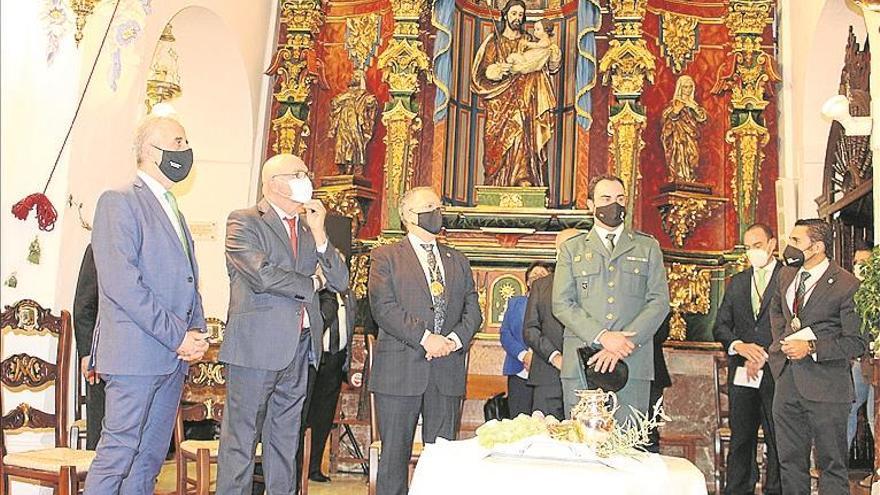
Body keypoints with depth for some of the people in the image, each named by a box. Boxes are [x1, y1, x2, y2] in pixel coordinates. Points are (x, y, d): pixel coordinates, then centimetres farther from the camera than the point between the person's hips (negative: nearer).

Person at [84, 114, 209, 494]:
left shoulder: (175, 213, 21)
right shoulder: (119, 202, -6)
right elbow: (120, 282, -16)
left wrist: (196, 332, 4)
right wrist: (176, 335, -16)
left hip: (175, 356, 8)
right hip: (136, 352, -8)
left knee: (152, 455, 11)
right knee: (118, 451, -6)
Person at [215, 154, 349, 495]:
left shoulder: (310, 228, 16)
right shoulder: (243, 222, -2)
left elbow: (340, 283, 9)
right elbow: (262, 276, -18)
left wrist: (319, 233, -2)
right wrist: (310, 283, -3)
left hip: (300, 348, 6)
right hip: (256, 347, -6)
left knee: (286, 441, 13)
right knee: (240, 441, -1)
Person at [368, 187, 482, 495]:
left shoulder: (458, 261, 19)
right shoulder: (386, 257, 5)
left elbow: (473, 310, 12)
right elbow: (383, 308, -8)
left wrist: (455, 338, -7)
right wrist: (425, 337, -16)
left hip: (448, 371, 4)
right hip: (400, 371, -4)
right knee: (394, 454, 2)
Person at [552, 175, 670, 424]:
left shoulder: (648, 247, 15)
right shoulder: (571, 249, 14)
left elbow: (659, 301, 4)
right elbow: (562, 304, 3)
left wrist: (625, 343, -10)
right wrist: (602, 336, -12)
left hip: (632, 364, 0)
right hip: (581, 366, 0)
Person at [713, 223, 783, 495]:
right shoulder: (736, 282, 17)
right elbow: (721, 326, 12)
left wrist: (764, 357, -11)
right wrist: (739, 346, -7)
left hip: (776, 373, -4)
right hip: (742, 373, 4)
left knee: (778, 440, 2)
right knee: (740, 440, 8)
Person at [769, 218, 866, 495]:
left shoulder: (845, 285, -12)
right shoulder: (786, 275, 9)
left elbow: (857, 343, -12)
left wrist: (811, 347, -18)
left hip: (826, 386, -6)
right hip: (787, 381, 6)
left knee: (831, 463, 4)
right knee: (790, 462, 13)